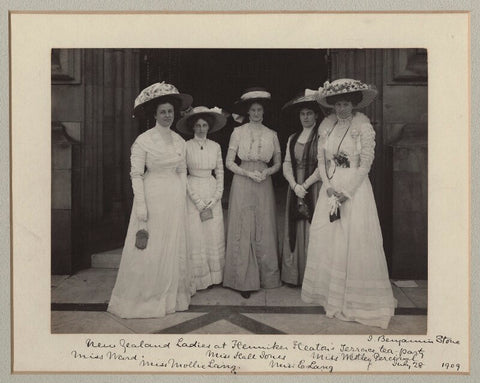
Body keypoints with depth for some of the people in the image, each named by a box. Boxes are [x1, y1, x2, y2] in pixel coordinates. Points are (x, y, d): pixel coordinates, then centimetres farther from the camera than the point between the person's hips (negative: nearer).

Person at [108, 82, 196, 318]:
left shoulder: (179, 140, 8)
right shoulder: (143, 141, -8)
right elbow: (136, 175, -10)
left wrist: (183, 199, 7)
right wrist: (141, 212, -15)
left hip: (175, 200, 5)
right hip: (153, 197, -5)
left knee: (173, 249, 12)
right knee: (149, 250, 1)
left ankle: (171, 296, 27)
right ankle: (145, 299, 17)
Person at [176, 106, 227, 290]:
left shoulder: (215, 146, 5)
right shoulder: (186, 147, -6)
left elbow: (220, 173, 7)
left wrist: (216, 197, -5)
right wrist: (199, 203, -10)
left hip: (212, 192, 4)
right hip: (193, 192, -3)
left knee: (214, 235, 7)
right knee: (195, 235, 0)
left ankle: (214, 276, 19)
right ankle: (197, 279, 12)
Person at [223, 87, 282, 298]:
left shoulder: (271, 134, 9)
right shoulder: (238, 132, 1)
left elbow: (278, 162, 12)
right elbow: (229, 162, -1)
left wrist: (266, 172, -7)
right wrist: (248, 173, -13)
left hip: (264, 185, 2)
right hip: (242, 184, -2)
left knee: (264, 230, 4)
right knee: (242, 231, -1)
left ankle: (266, 276, 16)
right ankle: (243, 280, 6)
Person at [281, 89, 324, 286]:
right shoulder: (292, 139, 13)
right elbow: (287, 164, 7)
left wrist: (306, 184, -11)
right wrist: (295, 185, -8)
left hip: (315, 188, -5)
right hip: (295, 189, 5)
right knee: (295, 231, 6)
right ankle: (295, 276, 14)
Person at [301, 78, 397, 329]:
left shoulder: (363, 126, -7)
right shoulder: (326, 126, 8)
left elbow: (365, 164, -9)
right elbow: (321, 161, 10)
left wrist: (346, 192, -14)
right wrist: (328, 186, -5)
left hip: (355, 188, -5)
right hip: (330, 188, 5)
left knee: (355, 242, -4)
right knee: (325, 240, 7)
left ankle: (358, 299, 10)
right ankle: (330, 293, 23)